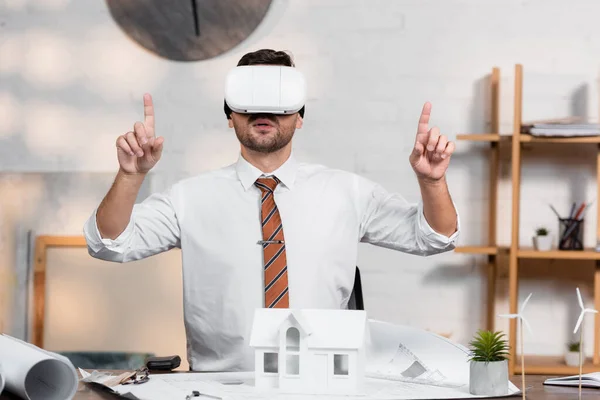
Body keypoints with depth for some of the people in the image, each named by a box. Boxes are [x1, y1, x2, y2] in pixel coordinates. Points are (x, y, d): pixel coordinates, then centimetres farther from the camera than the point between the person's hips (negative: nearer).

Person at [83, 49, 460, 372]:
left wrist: (432, 180, -12)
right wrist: (131, 175, -17)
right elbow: (110, 243, 1)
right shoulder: (191, 197, 6)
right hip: (221, 386, -1)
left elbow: (433, 236, 8)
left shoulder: (346, 192, 8)